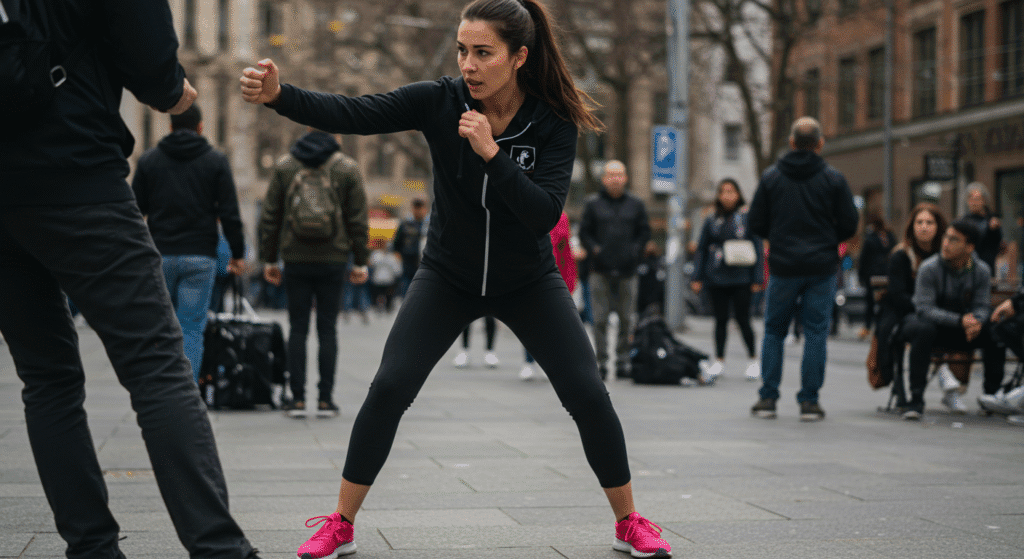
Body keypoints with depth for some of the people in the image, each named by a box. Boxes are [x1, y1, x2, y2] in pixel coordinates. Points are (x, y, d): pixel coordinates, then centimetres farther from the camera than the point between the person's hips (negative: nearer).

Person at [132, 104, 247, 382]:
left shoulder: (149, 159, 7)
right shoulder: (216, 161, 2)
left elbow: (135, 211, 7)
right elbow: (229, 213, -2)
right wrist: (238, 253, 5)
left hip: (159, 255, 1)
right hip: (200, 257, -1)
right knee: (192, 328, -1)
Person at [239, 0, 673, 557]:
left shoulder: (554, 122, -18)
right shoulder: (439, 101, -16)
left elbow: (545, 214, -27)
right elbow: (351, 114, -26)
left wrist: (490, 152, -36)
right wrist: (279, 94, -42)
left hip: (528, 282, 0)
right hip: (448, 276, 0)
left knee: (588, 394, -8)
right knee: (389, 387, -13)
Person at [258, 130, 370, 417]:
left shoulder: (284, 166, 3)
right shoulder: (348, 168, 0)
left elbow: (270, 217, 4)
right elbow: (358, 220, -1)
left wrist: (269, 259, 11)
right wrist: (360, 262, 5)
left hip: (296, 261, 1)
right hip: (333, 261, -1)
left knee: (298, 329, 5)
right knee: (327, 329, 4)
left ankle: (297, 398, 4)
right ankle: (325, 399, 4)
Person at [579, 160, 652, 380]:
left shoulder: (635, 204, 11)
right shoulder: (593, 204, 6)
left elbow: (644, 232, 14)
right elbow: (584, 232, 8)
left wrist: (635, 251, 0)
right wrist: (594, 249, -6)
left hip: (627, 271, 1)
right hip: (601, 271, -1)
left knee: (627, 319, 2)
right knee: (600, 319, -2)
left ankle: (623, 361, 9)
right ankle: (601, 361, 3)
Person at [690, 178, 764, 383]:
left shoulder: (748, 218, 0)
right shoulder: (711, 221, 6)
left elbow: (757, 249, 2)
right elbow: (701, 249, 11)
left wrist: (757, 279, -3)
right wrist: (697, 277, 5)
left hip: (741, 279, -2)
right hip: (716, 278, 2)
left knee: (742, 319, 0)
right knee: (720, 319, 7)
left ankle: (753, 360, 16)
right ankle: (719, 361, 16)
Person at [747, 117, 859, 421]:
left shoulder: (771, 177, 0)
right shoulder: (833, 179, -2)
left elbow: (756, 223, 1)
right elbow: (849, 225, -2)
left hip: (783, 267, 1)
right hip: (822, 267, -1)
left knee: (773, 331, 11)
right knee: (816, 332, 4)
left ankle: (767, 398, 8)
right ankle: (809, 401, 3)